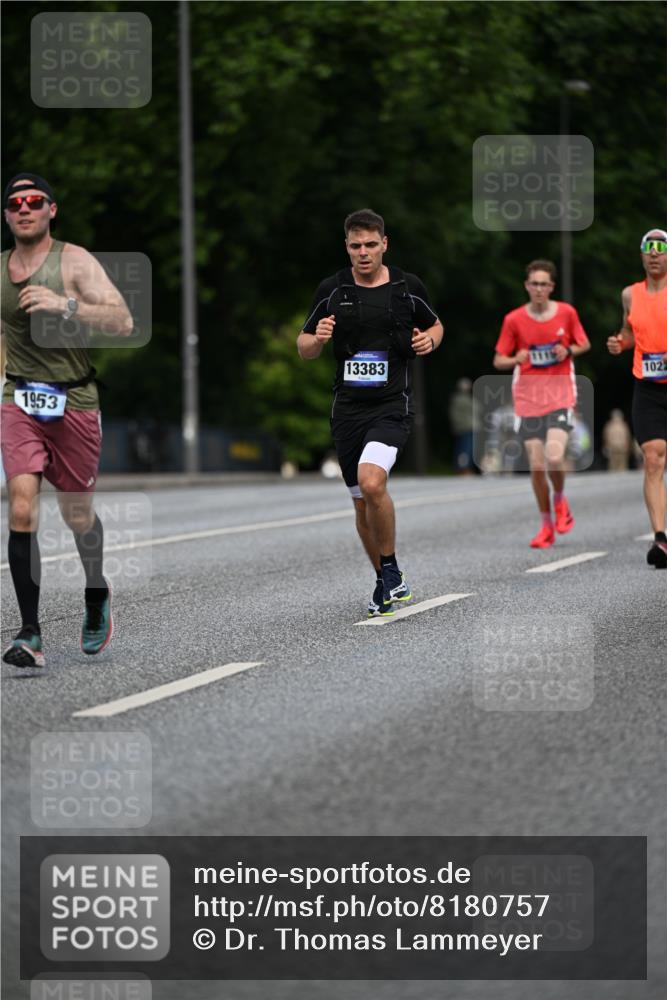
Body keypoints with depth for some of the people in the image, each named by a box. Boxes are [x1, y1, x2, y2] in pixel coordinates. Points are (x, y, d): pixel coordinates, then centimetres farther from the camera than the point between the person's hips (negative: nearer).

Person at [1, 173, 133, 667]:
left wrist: (66, 304, -31)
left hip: (75, 403, -2)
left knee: (78, 515, 10)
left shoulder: (74, 261, -9)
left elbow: (123, 321, -20)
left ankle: (97, 595, 42)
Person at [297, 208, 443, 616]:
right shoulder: (331, 290, 2)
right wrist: (317, 339, -12)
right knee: (363, 504, 9)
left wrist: (430, 340, -4)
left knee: (372, 482, -26)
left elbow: (435, 324, 19)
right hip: (348, 409, 3)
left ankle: (390, 569, -6)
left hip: (392, 406, -3)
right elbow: (304, 348, 10)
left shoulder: (409, 287, 0)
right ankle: (388, 584, 27)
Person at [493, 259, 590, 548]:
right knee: (536, 466, 0)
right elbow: (498, 361, 4)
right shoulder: (513, 320, -1)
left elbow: (585, 344, 14)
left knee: (554, 458, -20)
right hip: (528, 401, 1)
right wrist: (516, 360, -18)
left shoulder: (566, 312, 0)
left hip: (561, 397, -1)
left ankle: (560, 500, 11)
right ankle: (547, 526, 17)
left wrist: (568, 351, -8)